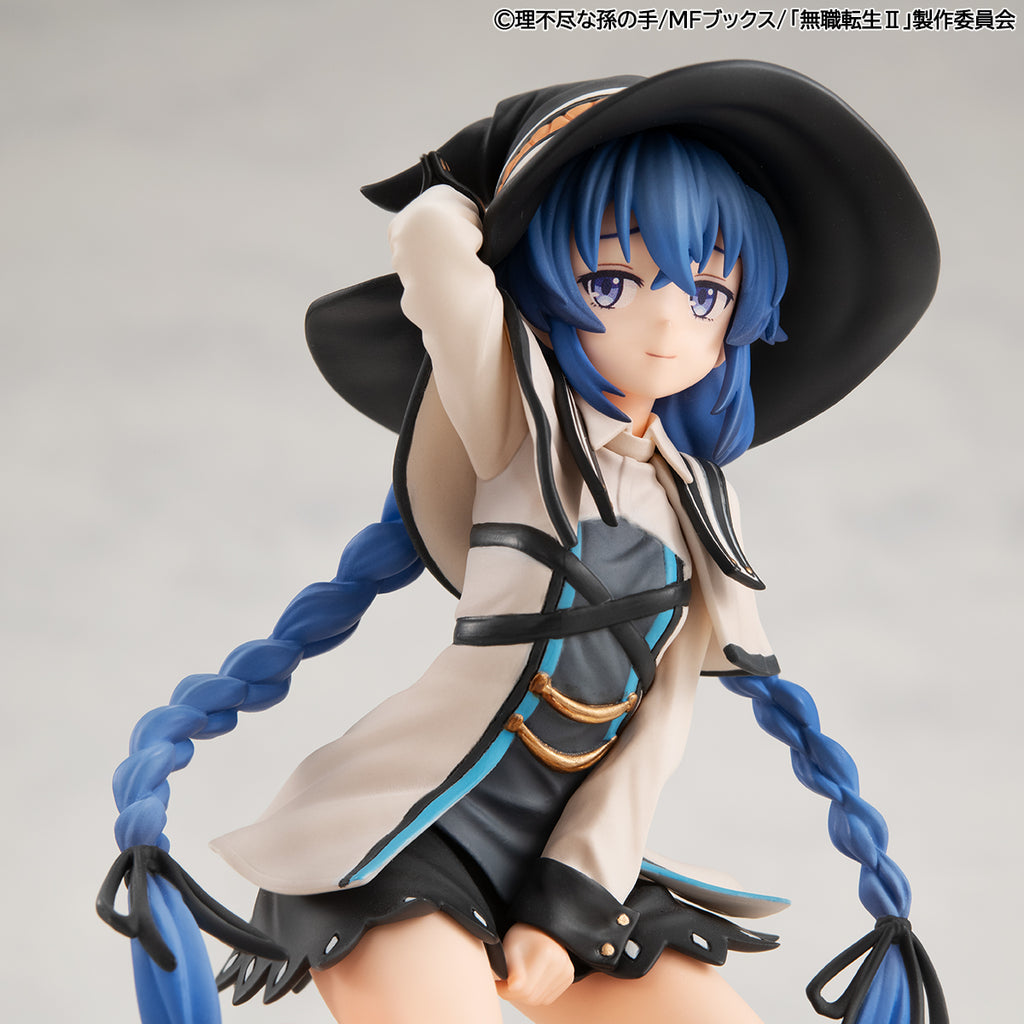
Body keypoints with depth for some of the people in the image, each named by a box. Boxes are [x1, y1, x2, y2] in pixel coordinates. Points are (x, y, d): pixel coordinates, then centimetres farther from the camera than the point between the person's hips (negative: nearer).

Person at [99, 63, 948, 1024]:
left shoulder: (691, 505, 13)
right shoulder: (520, 430, -3)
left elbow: (654, 722, 7)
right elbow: (429, 233, -19)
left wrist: (569, 904, -4)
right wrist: (456, 212, 5)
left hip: (541, 857, 7)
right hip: (405, 847, -7)